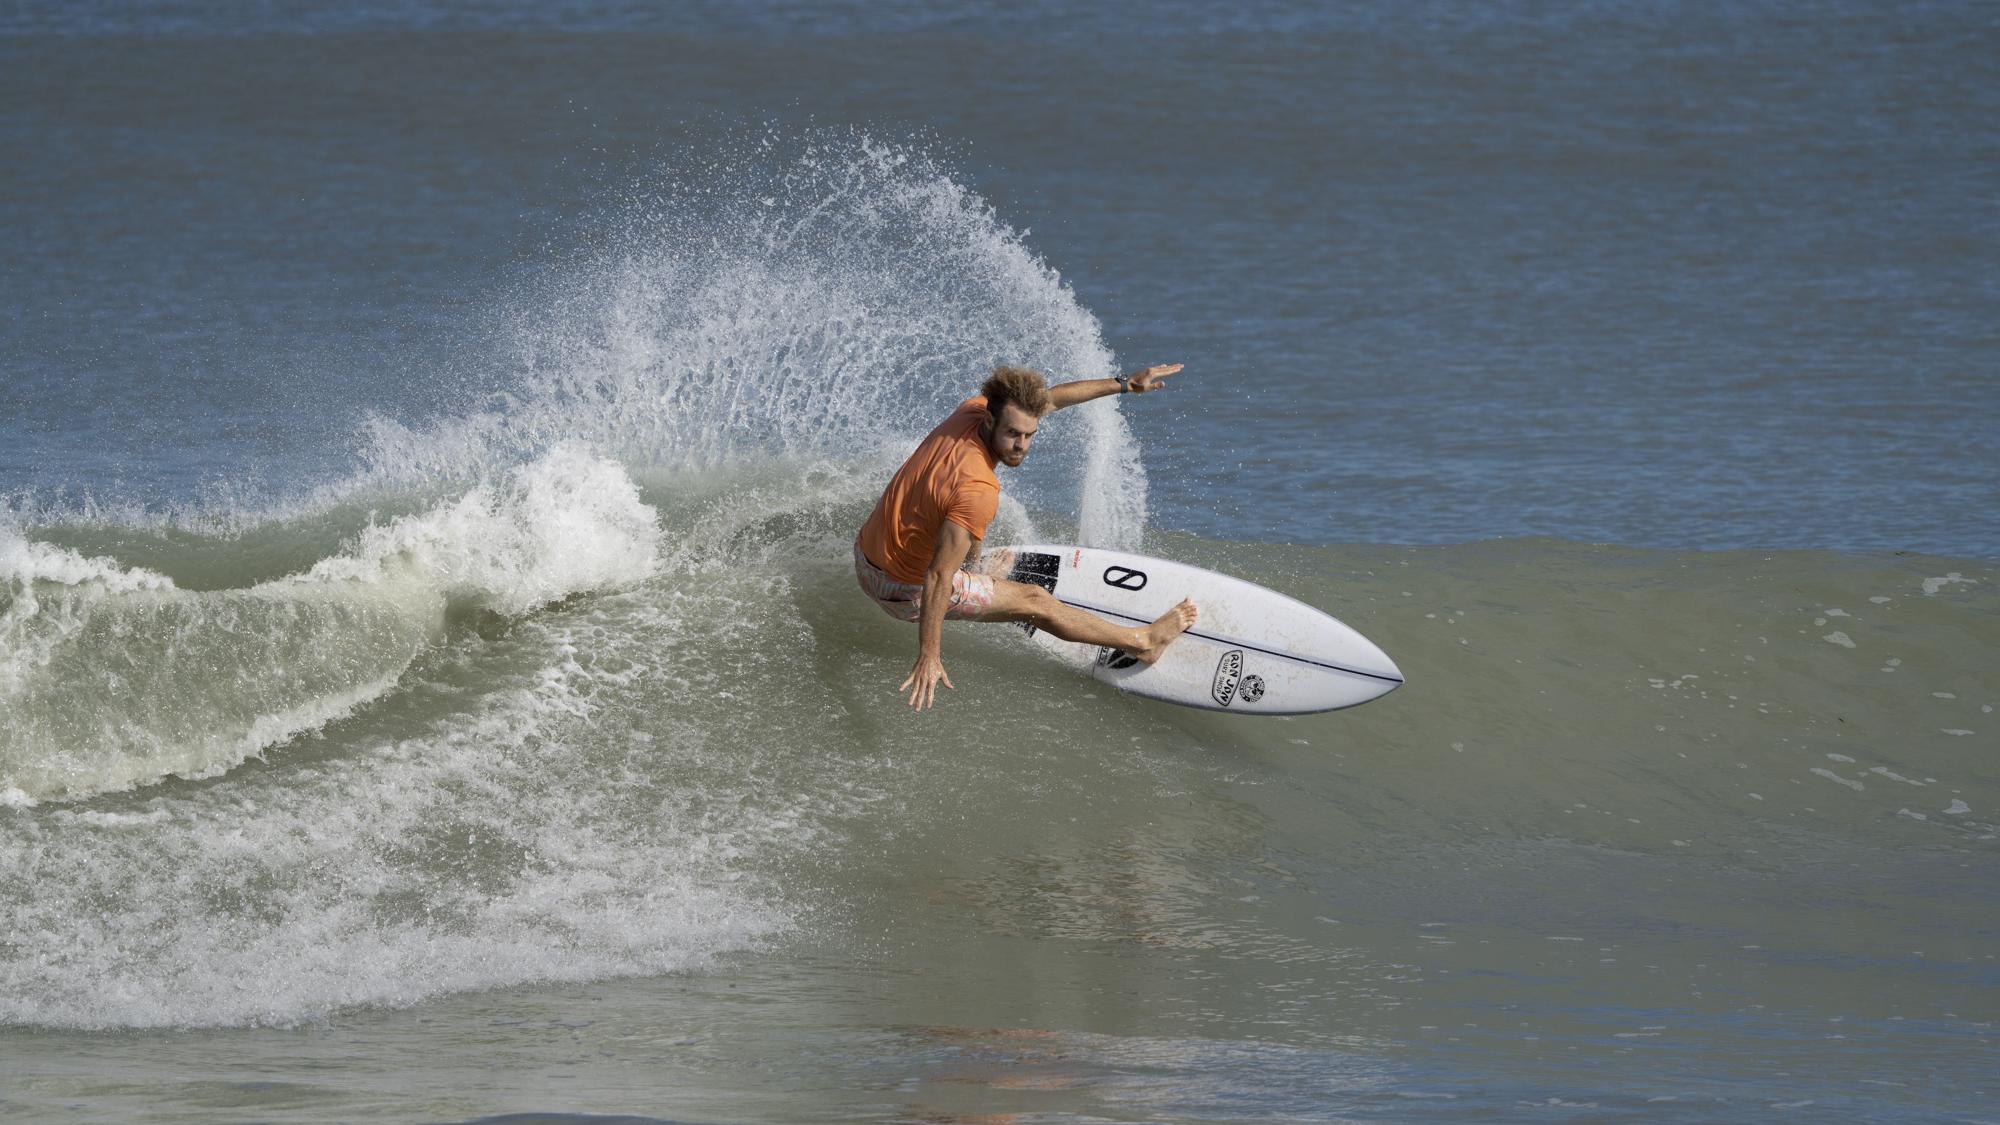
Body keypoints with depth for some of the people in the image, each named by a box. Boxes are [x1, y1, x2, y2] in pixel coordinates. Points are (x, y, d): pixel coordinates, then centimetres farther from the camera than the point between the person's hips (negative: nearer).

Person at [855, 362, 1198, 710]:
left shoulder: (973, 409, -13)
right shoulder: (979, 492, -35)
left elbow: (1047, 398, 3)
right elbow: (937, 579, -34)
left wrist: (1123, 384, 4)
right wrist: (929, 656, -31)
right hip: (906, 590, -7)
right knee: (1034, 601, 8)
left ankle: (972, 570, 58)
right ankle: (1144, 641, 23)